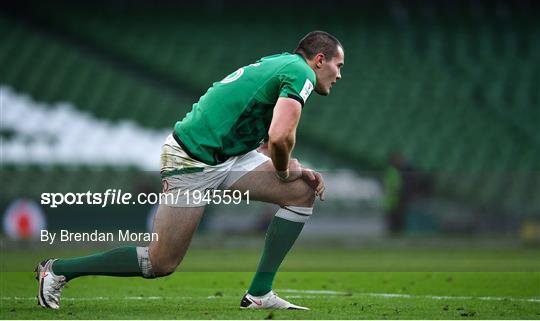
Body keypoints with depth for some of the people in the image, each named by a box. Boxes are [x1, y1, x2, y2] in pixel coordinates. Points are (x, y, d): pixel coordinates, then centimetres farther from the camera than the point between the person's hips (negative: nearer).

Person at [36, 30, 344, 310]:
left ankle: (260, 294, 5)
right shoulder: (301, 73, -14)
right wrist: (285, 170, -7)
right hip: (192, 162, -10)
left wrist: (299, 170, 7)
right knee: (161, 264, -3)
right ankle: (57, 270, 11)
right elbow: (280, 138, -28)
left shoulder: (281, 66, 17)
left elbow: (270, 143, 23)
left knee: (304, 192, 5)